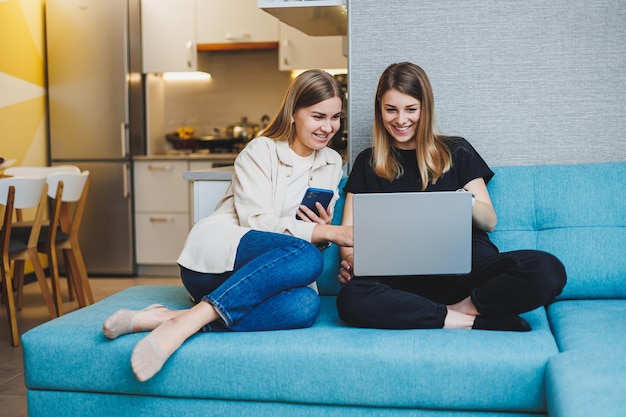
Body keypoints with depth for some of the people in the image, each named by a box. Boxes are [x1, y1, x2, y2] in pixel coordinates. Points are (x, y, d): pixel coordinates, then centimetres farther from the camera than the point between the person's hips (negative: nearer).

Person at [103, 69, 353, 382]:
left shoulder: (332, 164, 17)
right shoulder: (261, 151, -1)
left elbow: (322, 225, 20)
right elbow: (257, 222, -13)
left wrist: (322, 230, -6)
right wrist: (327, 233, -22)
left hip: (262, 273, 5)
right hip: (213, 253, -5)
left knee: (305, 305, -35)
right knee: (306, 258, -37)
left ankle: (169, 318, -35)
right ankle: (187, 321, -40)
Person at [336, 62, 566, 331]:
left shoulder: (457, 152, 16)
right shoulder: (367, 163, 18)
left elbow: (490, 221, 11)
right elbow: (349, 229, 13)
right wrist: (350, 260, -11)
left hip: (467, 266, 0)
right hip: (407, 276, 1)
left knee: (547, 270, -31)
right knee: (351, 298, -35)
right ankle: (474, 321, -23)